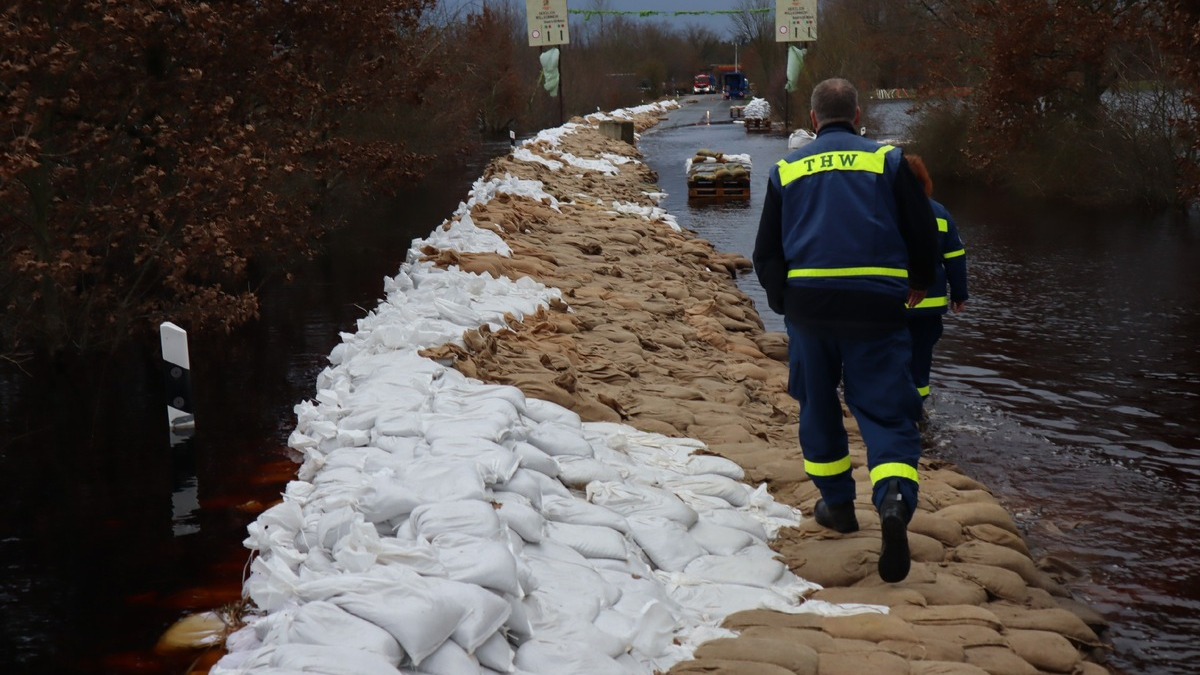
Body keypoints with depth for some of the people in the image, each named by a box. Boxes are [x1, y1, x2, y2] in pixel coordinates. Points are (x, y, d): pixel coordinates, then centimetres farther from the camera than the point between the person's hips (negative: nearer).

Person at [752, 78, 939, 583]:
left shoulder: (787, 169, 10)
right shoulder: (888, 160, 5)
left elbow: (766, 252, 11)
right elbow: (924, 232, 7)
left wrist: (783, 302, 25)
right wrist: (919, 284, 26)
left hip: (807, 303, 2)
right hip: (877, 306, -2)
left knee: (818, 404, 20)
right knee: (886, 411, -2)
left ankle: (836, 503, 29)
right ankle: (895, 499, -27)